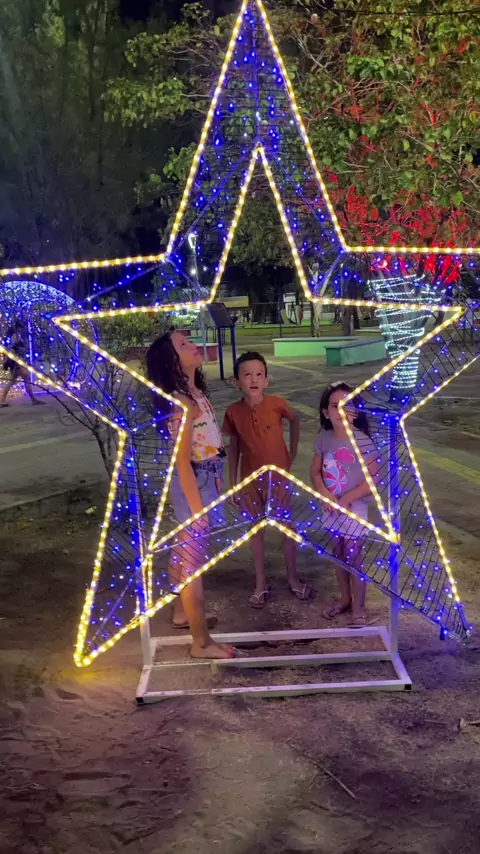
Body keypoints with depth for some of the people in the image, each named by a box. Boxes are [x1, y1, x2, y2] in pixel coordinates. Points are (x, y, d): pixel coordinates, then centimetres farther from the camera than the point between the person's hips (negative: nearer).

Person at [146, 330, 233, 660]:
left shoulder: (193, 392, 5)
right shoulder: (184, 402, -23)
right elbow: (183, 462, -23)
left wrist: (216, 482, 19)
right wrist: (198, 510, -22)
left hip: (205, 479, 9)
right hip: (195, 484, -9)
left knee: (184, 552, 24)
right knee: (194, 561, 0)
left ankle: (183, 612, 43)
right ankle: (202, 642, 11)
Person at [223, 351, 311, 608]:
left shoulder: (277, 403, -15)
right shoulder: (233, 412, -12)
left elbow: (295, 421, 6)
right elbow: (234, 447, 0)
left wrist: (292, 454, 4)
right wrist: (232, 482, 2)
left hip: (279, 477, -1)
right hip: (250, 480, 1)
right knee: (256, 530, 14)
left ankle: (293, 579, 30)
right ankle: (261, 583, 28)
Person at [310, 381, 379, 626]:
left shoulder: (362, 441, -19)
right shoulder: (323, 438, -4)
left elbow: (373, 479, -18)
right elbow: (315, 472, 5)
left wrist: (345, 500, -16)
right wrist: (325, 495, -13)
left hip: (354, 508, -5)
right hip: (332, 508, 5)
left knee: (353, 558, 4)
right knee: (338, 555, 19)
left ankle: (358, 608, 21)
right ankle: (345, 598, 38)